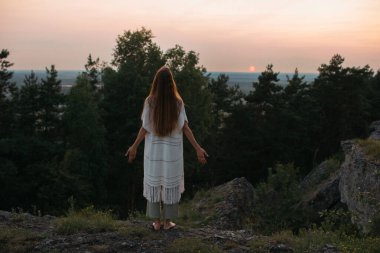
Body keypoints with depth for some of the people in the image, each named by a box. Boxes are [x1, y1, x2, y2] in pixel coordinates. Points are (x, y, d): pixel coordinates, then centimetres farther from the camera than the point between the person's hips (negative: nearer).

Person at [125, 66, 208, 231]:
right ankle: (167, 221, 19)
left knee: (154, 184, 11)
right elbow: (185, 127, -10)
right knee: (170, 184, 11)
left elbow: (145, 128, -7)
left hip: (154, 150, 0)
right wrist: (198, 148, -5)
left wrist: (134, 146, 5)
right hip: (172, 151, 0)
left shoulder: (150, 101, -9)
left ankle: (157, 222, 18)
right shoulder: (178, 102, -8)